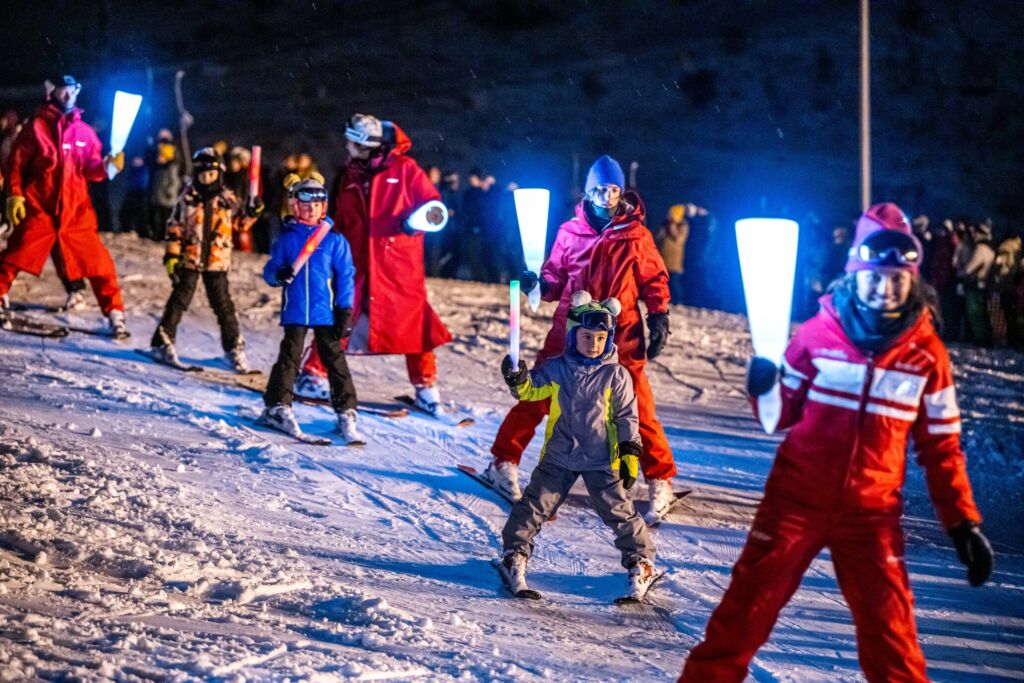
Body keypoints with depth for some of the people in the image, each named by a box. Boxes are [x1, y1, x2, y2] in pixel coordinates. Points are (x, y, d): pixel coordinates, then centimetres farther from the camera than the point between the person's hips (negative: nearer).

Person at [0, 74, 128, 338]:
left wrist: (105, 166, -12)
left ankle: (115, 314, 7)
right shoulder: (37, 126, 3)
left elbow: (90, 170, 9)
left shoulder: (85, 132, 11)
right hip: (39, 208, -2)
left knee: (100, 263, -1)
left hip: (76, 211, 2)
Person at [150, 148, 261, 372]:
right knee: (179, 300, -2)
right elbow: (174, 228, 1)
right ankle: (163, 342, 4)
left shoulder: (229, 200, 3)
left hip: (217, 262, 1)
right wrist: (171, 254, -5)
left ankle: (234, 348, 12)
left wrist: (251, 213, -7)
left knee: (223, 305, 5)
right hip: (189, 260, -1)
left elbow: (240, 224, 12)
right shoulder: (187, 199, -1)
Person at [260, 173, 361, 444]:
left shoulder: (335, 240, 1)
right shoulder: (286, 239, 4)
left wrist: (345, 311, -4)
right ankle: (277, 406, 15)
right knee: (289, 358, 5)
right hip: (294, 312, 1)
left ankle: (346, 413, 7)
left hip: (326, 313, 0)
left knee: (335, 360, 3)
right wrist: (279, 275, -17)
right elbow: (270, 270, 7)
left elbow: (345, 276, 1)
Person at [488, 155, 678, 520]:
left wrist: (659, 317, -1)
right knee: (537, 394, -1)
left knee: (636, 408, -1)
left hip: (620, 335, -1)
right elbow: (555, 280, 9)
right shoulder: (570, 232, 3)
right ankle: (504, 461, 14)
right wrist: (537, 284, -11)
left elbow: (654, 280, 8)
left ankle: (660, 479, 13)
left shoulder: (636, 236, 1)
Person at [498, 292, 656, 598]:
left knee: (618, 510, 2)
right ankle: (515, 554, 20)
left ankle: (640, 561, 17)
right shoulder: (557, 368, 0)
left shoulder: (616, 376, -4)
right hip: (559, 456, 2)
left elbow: (627, 417, -1)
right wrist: (517, 378, -18)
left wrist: (630, 454, -5)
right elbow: (531, 390, 4)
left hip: (601, 460, -2)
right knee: (535, 505, 4)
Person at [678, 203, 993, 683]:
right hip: (796, 499, 0)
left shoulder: (927, 354, -3)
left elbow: (941, 446, 5)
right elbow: (783, 418, 3)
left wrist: (963, 522, 3)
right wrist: (765, 392, -18)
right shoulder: (817, 333, -5)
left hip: (871, 512, 0)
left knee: (889, 631, 0)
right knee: (747, 605, 2)